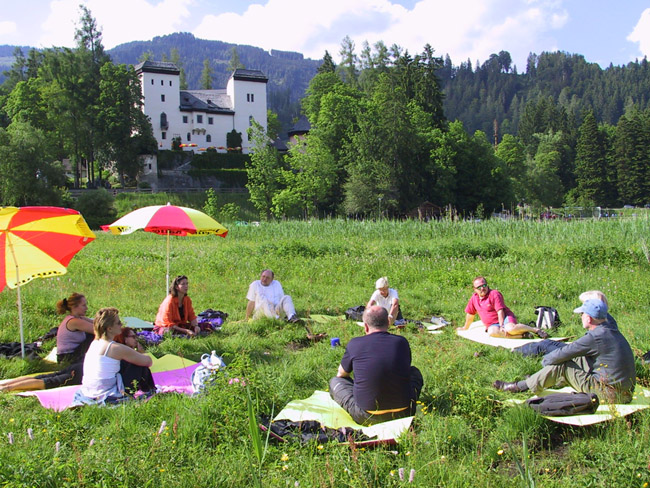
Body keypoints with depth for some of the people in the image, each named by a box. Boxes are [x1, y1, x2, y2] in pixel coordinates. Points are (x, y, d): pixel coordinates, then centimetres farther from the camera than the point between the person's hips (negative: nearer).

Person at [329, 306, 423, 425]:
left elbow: (341, 374, 10)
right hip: (403, 414, 2)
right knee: (414, 372, 28)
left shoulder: (354, 344, -8)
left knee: (335, 381, 20)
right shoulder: (402, 342, -3)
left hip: (366, 418, -2)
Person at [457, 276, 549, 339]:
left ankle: (536, 330, -15)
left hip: (505, 318, -4)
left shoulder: (494, 294, -8)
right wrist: (465, 328, 25)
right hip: (492, 324, 4)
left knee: (510, 328, -38)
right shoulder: (474, 298, 8)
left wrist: (502, 326, -25)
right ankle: (521, 335, -32)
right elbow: (470, 314, 19)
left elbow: (500, 311, -16)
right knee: (492, 332, -34)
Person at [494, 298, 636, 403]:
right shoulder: (612, 330, 8)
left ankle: (518, 387, 8)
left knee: (561, 365, -3)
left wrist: (545, 359, 7)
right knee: (577, 358, 17)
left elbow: (563, 353, -12)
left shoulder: (595, 337, -20)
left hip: (608, 394, -9)